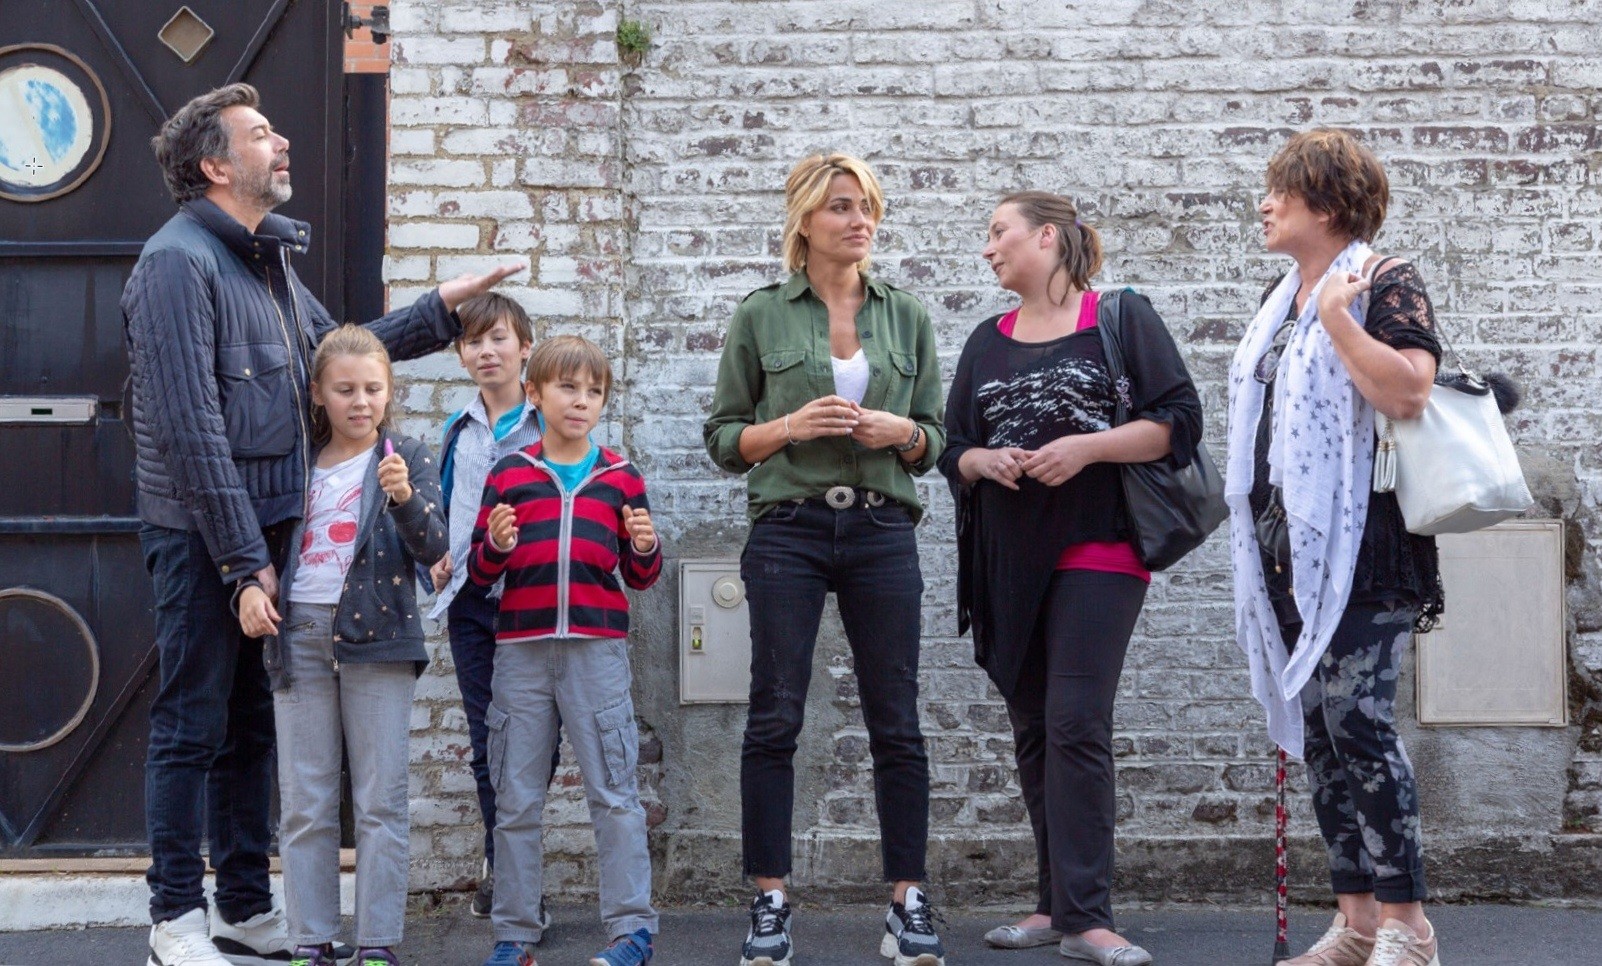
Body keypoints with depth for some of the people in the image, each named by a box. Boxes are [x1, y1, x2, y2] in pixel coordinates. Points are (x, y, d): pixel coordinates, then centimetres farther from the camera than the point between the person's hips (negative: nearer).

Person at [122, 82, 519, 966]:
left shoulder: (267, 257, 15)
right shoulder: (178, 260, -14)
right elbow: (190, 427, -19)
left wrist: (440, 309, 20)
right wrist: (244, 555, -20)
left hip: (266, 529, 9)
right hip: (203, 533, -9)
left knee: (253, 725, 13)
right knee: (192, 726, -1)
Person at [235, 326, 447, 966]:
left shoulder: (408, 459, 3)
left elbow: (431, 549, -10)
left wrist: (404, 497, -28)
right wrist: (248, 588, -1)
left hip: (376, 637, -3)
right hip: (299, 635, 3)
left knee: (380, 800, 0)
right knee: (305, 804, 5)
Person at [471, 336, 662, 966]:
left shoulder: (621, 478, 7)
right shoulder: (508, 475, 6)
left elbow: (640, 577, 12)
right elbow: (479, 573, 8)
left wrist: (645, 548, -9)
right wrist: (497, 546, -13)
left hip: (597, 648, -1)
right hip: (521, 648, 1)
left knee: (614, 794, -2)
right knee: (516, 799, 7)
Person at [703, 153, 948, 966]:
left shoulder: (906, 317, 10)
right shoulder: (761, 317, 4)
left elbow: (934, 440, 13)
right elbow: (722, 437, 5)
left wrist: (900, 431, -8)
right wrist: (789, 426, -13)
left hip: (883, 532, 2)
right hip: (788, 531, -2)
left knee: (896, 723, 2)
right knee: (774, 719, -1)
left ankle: (908, 900, 9)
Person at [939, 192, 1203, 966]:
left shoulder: (1121, 317, 0)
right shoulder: (987, 343, 16)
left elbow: (1178, 421, -5)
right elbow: (954, 450, 18)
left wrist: (1086, 446, -17)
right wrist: (983, 462, -5)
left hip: (1097, 548, -6)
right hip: (1008, 560, 6)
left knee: (1076, 727, -13)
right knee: (1033, 729, 8)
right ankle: (1057, 903, 17)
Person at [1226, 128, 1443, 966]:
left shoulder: (1384, 285, -7)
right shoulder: (1283, 300, 17)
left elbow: (1408, 392, -23)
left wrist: (1337, 316, -18)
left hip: (1359, 545, -8)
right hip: (1290, 549, 9)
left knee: (1356, 719, -13)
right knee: (1315, 729, 7)